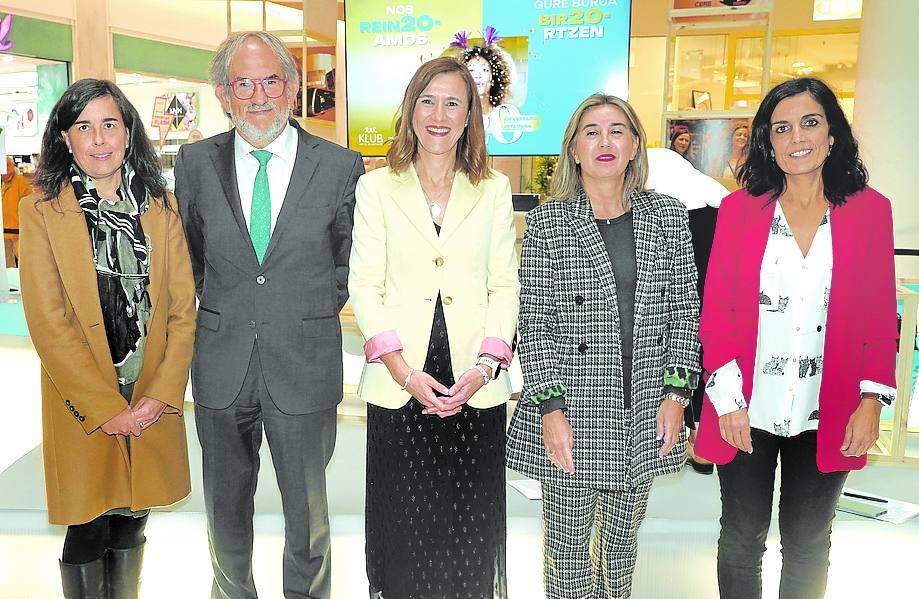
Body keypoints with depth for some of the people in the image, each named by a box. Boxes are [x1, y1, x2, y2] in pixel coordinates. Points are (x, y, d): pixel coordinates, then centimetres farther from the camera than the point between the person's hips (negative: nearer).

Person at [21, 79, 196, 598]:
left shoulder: (161, 206, 4)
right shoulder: (42, 210, -4)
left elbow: (183, 308, 1)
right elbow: (47, 322, -9)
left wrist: (161, 395, -9)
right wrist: (105, 409, -12)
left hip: (153, 403, 3)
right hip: (82, 408, -2)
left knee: (131, 525, 15)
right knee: (88, 534, 7)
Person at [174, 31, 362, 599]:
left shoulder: (340, 165, -6)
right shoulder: (196, 162, 0)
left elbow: (351, 257, 6)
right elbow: (188, 253, 12)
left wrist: (318, 312, 3)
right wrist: (217, 308, 7)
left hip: (304, 366, -2)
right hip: (222, 363, 2)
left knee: (308, 509, 14)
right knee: (226, 508, 20)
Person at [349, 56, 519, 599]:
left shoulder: (494, 190, 9)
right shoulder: (376, 188, 5)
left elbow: (505, 287, 5)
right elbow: (365, 288, 0)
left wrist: (484, 367, -9)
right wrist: (405, 371, -11)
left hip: (477, 388, 1)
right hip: (398, 388, 0)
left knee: (471, 527, 8)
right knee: (403, 523, 8)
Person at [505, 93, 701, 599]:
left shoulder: (668, 217, 6)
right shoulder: (547, 223, -2)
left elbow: (685, 311, 7)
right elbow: (534, 323, -5)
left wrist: (676, 392, -1)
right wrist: (550, 408, -11)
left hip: (645, 415, 3)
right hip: (570, 411, -2)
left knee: (622, 538, 17)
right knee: (568, 538, 8)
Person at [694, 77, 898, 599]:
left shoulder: (870, 210, 0)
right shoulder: (739, 209, -2)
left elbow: (881, 317, 2)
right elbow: (715, 310, -2)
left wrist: (872, 400, -6)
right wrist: (728, 398, -8)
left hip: (827, 419, 1)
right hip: (748, 413, 0)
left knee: (808, 544, 16)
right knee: (742, 540, 12)